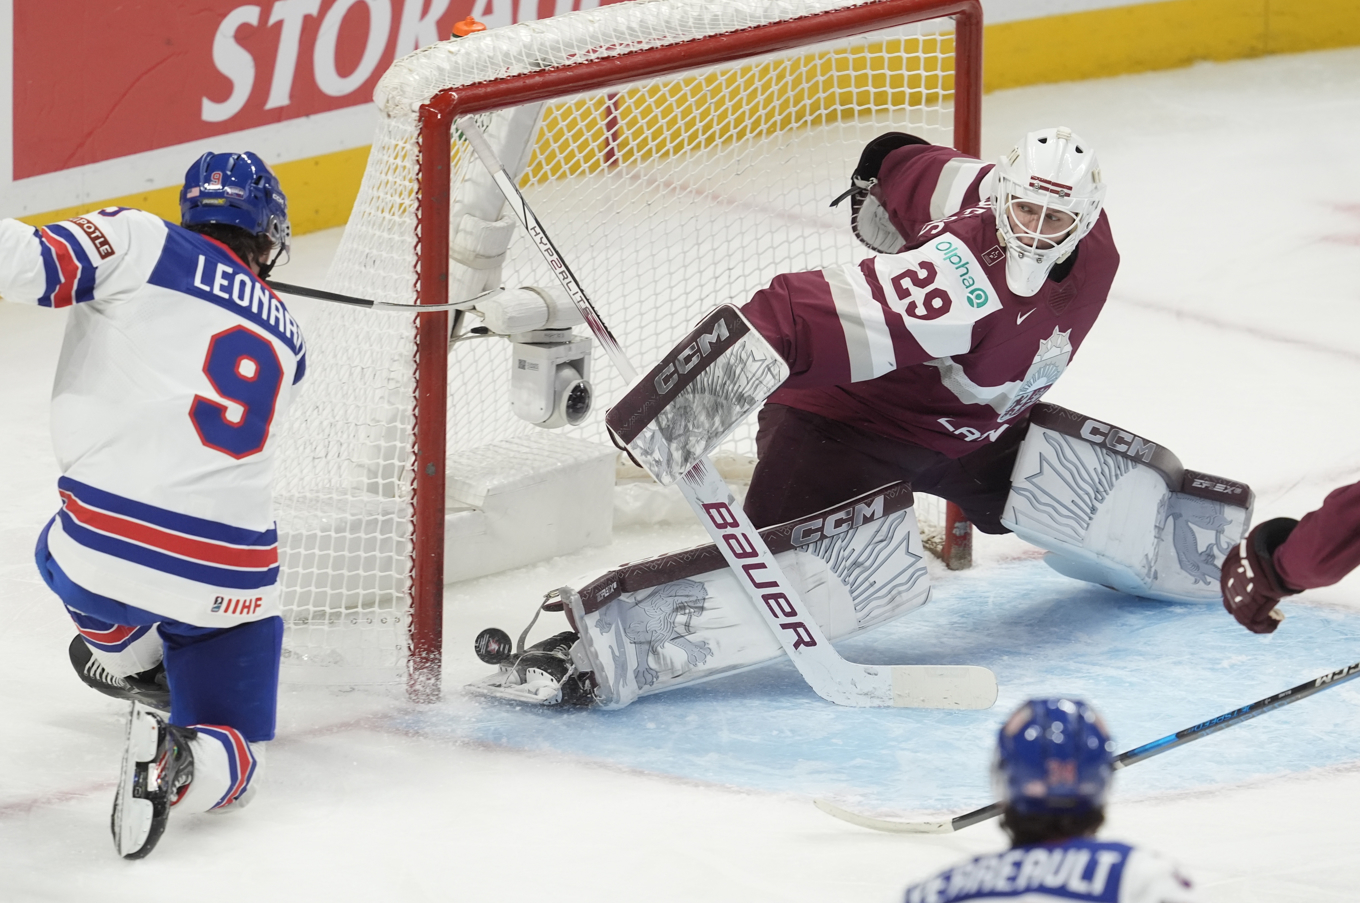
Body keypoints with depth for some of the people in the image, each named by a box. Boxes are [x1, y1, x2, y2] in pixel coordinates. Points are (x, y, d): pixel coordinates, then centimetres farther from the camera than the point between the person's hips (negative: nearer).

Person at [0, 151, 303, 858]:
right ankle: (181, 761, -20)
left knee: (67, 553, 36)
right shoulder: (285, 339, 18)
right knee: (230, 766, 11)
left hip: (104, 555, -2)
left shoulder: (142, 244, 0)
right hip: (232, 580, 2)